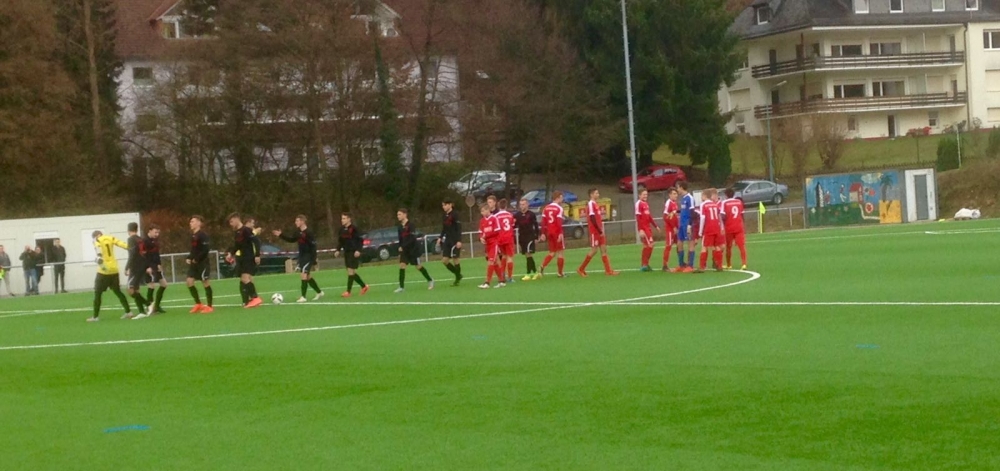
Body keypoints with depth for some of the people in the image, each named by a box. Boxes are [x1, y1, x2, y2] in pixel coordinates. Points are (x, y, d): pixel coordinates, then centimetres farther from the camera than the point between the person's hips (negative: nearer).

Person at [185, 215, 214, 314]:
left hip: (202, 262, -8)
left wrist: (196, 259, -18)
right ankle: (198, 304, 12)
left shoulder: (203, 235, -13)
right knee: (189, 281, 1)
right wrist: (188, 258, 6)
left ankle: (209, 306, 5)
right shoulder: (192, 235, 13)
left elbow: (205, 250, -20)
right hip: (194, 262, 8)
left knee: (205, 282, -3)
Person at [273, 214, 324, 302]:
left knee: (303, 275, -13)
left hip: (308, 257, -8)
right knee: (308, 276, 13)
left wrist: (314, 262, -18)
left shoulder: (309, 233, -18)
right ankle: (319, 292, 27)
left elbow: (313, 248, -17)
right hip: (301, 256, 8)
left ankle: (303, 297, -9)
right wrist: (281, 235, 11)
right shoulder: (298, 232, 5)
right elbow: (291, 239, 21)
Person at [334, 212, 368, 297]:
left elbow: (361, 240, -13)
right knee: (352, 272, 10)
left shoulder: (354, 229, -13)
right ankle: (364, 286, 26)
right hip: (347, 252, 7)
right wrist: (338, 250, 5)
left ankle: (348, 292, -5)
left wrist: (358, 250, -22)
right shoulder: (342, 229, 8)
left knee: (351, 271, -8)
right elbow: (340, 241, 17)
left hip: (354, 253, -7)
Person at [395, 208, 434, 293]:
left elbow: (412, 239, -21)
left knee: (419, 266, 3)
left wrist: (403, 246, -24)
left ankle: (430, 280, 25)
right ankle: (401, 287, -9)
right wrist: (400, 249, 11)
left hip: (413, 249, -6)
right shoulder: (400, 227, 6)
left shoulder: (410, 225, -15)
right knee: (402, 265, -8)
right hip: (404, 250, 6)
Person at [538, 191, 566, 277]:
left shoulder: (546, 208, 9)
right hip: (557, 232, -7)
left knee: (552, 253, 14)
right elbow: (559, 222, -19)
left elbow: (543, 222, 9)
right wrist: (560, 233, -21)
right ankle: (560, 273, 6)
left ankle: (542, 268, -3)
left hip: (549, 233, 7)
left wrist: (543, 233, 11)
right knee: (560, 252, 4)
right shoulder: (559, 208, -11)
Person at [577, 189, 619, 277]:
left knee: (604, 249, 5)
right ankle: (581, 269, 3)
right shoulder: (591, 204, -12)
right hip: (595, 232, -9)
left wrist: (601, 230, 12)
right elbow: (592, 219, -19)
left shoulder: (596, 204, 16)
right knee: (594, 250, -6)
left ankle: (608, 271, 4)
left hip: (599, 232, 9)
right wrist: (600, 230, -19)